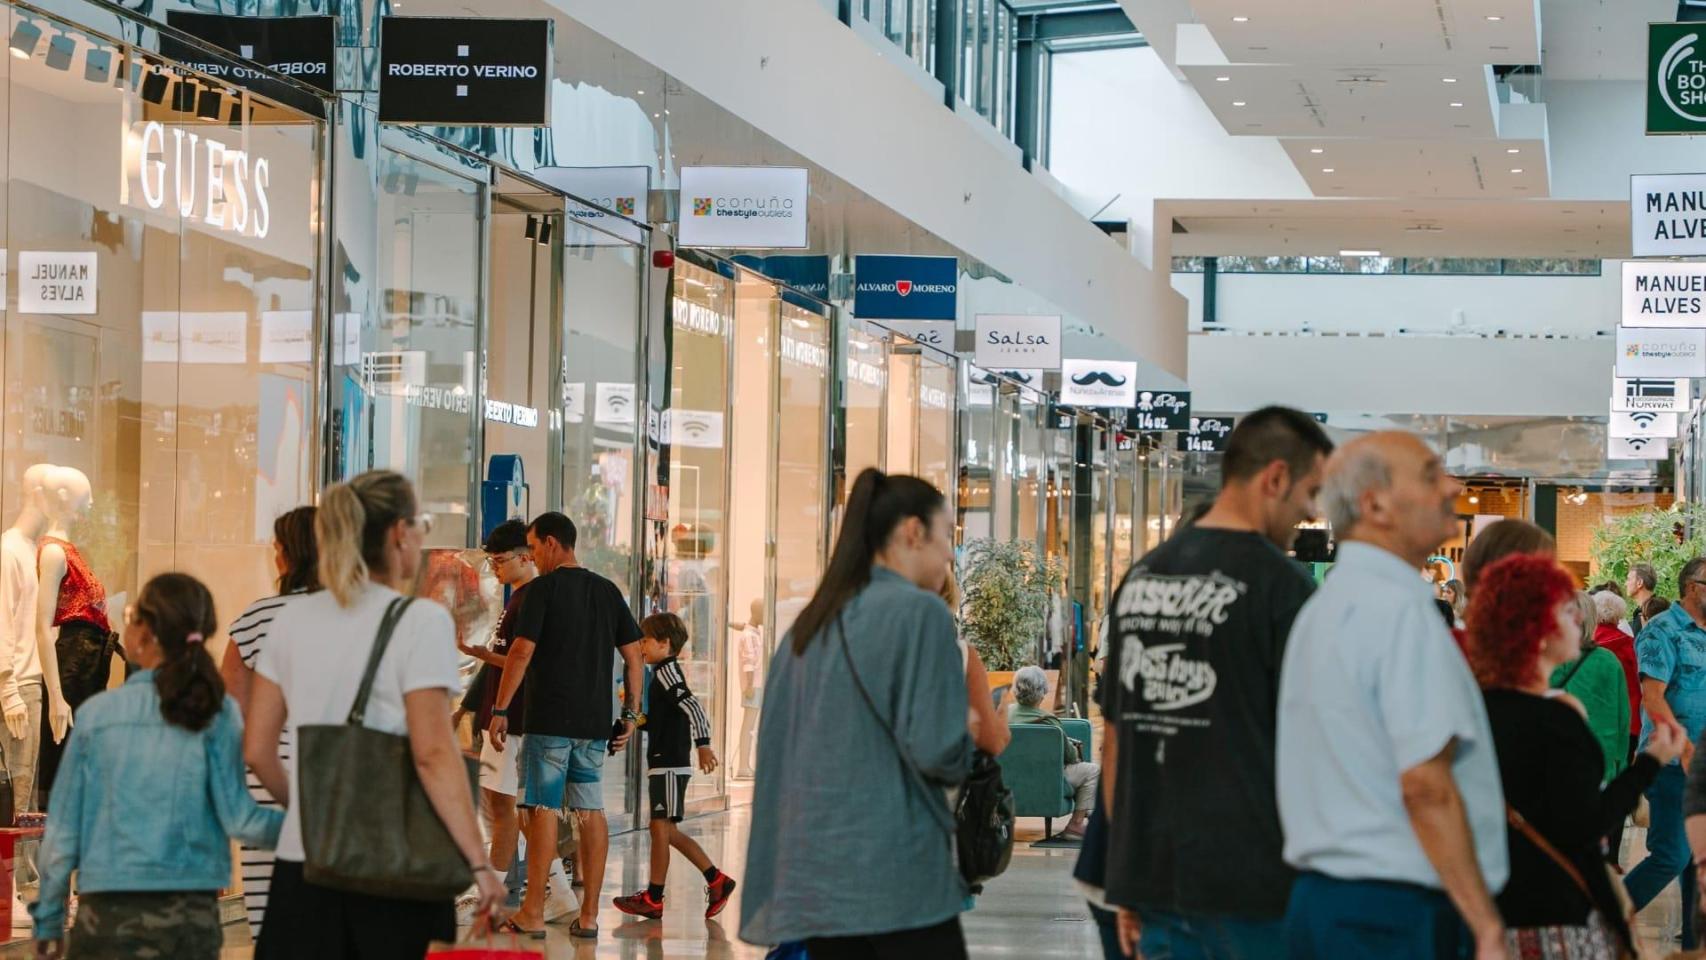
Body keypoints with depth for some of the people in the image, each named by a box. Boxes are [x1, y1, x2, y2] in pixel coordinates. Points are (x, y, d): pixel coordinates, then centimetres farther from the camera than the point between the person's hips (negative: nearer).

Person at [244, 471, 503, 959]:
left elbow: (257, 749, 8)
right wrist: (479, 863, -12)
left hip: (302, 862, 4)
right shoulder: (420, 622, -8)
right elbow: (433, 754, -14)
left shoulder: (293, 618, 8)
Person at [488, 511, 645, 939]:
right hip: (596, 720, 5)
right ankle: (588, 916, 7)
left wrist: (500, 710, -9)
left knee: (544, 809, -2)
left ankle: (533, 913, 1)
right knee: (591, 812, 6)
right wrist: (631, 714, 14)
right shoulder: (608, 591, 11)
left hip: (549, 719, -5)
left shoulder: (544, 589, -7)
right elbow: (634, 656, 10)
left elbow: (521, 653, -13)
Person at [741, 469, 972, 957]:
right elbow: (938, 751, -13)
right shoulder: (919, 611, -8)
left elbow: (775, 751, 15)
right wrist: (969, 754, 7)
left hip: (813, 876, 7)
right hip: (897, 871, -7)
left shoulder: (809, 625, 13)